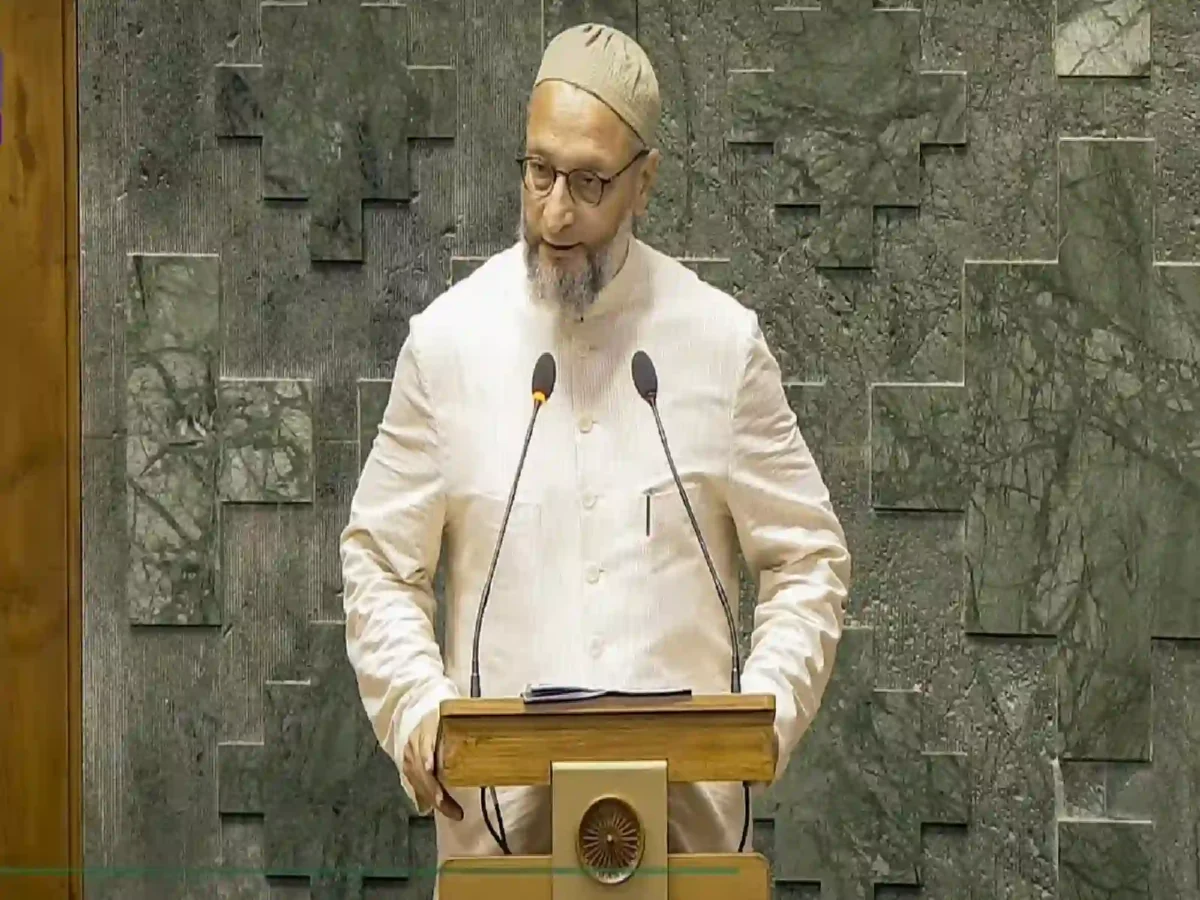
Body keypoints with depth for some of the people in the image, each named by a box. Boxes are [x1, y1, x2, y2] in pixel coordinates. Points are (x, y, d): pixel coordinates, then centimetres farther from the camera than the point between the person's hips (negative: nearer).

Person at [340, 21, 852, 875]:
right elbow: (382, 565, 8)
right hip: (498, 796, 0)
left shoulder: (722, 340, 2)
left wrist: (767, 709, -8)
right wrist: (416, 708, -8)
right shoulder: (448, 339, 2)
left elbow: (808, 561, 8)